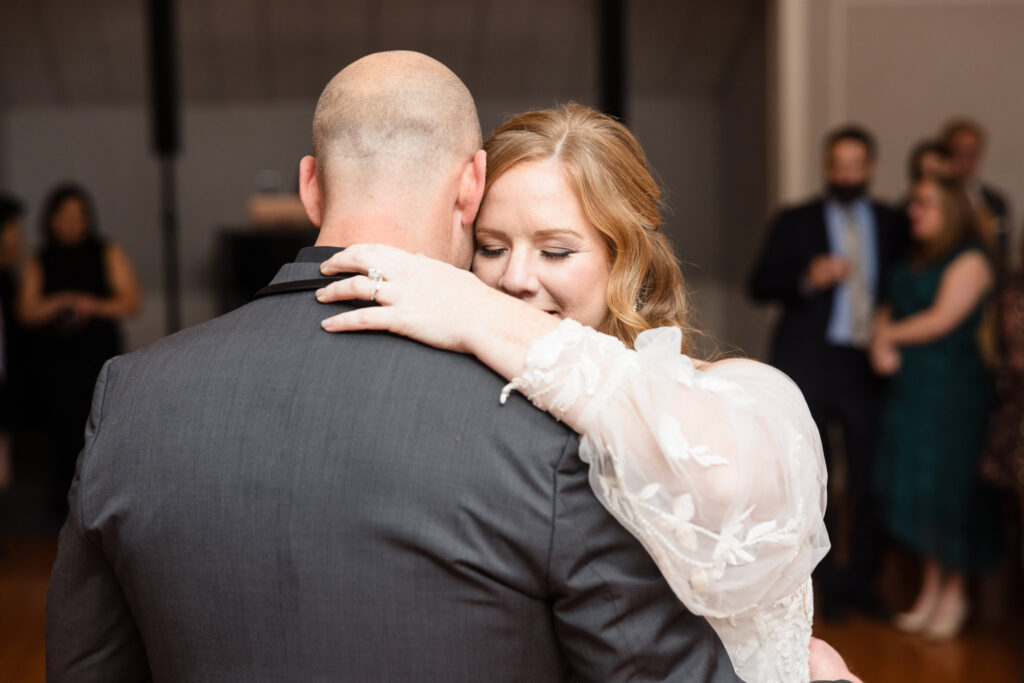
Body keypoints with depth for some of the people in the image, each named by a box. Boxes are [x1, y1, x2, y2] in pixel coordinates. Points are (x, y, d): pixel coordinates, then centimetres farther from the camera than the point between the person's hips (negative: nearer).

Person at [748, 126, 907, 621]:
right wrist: (807, 279, -17)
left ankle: (862, 580, 17)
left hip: (869, 364, 1)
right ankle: (829, 582, 17)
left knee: (868, 478, 3)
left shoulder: (893, 225, 9)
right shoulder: (795, 222, 4)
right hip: (809, 364, -1)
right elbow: (760, 285, 0)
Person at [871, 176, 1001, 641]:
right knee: (915, 485, 8)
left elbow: (941, 320, -15)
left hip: (951, 388, -7)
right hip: (909, 388, 7)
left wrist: (890, 334, -2)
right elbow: (889, 311, 14)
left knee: (947, 485, -2)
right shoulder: (914, 262, 15)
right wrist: (881, 345, -6)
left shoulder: (969, 261, -9)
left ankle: (954, 594, 12)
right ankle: (930, 589, 18)